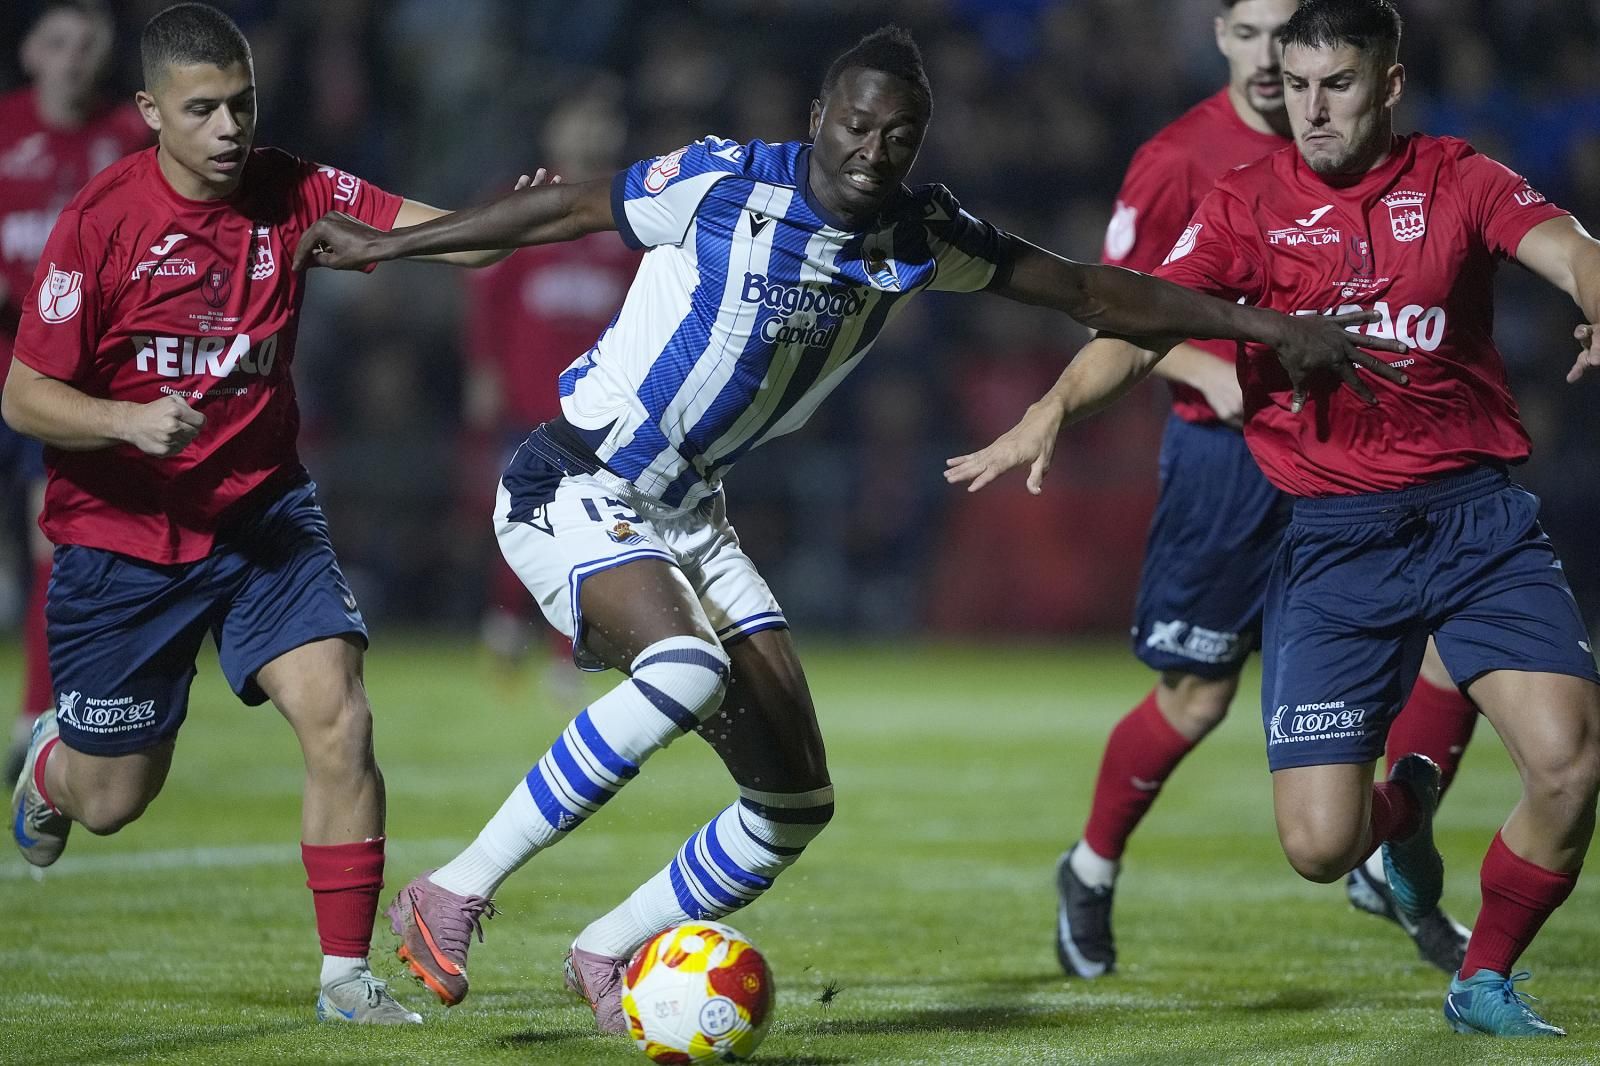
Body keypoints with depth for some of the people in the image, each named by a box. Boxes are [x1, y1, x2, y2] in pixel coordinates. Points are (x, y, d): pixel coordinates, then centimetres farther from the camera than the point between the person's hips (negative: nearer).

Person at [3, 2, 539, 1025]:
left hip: (263, 510, 2)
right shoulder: (101, 221, -15)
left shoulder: (292, 194, -7)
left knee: (339, 717, -19)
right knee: (114, 798, 11)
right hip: (121, 530, -2)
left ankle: (348, 973, -9)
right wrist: (132, 421, -31)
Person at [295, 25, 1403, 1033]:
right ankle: (453, 897, -26)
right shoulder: (723, 184, -18)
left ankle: (610, 956, 23)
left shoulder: (922, 235, -3)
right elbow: (571, 209, -4)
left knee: (797, 800, 3)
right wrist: (387, 243, 6)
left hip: (689, 513, 7)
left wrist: (1272, 328, 3)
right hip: (573, 493, -7)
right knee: (685, 666, -36)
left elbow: (1089, 290, 5)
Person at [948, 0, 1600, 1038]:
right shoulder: (1252, 202, 2)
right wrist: (1056, 406, -26)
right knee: (1318, 843, -8)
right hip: (1334, 537, 0)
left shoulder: (1456, 179, 1)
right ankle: (1404, 807, 32)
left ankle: (1485, 981, 9)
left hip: (1476, 515, 0)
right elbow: (1143, 326, -6)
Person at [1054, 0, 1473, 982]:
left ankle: (1390, 867, 7)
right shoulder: (1178, 160, -9)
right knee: (1197, 696, 1)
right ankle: (1091, 873, 25)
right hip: (1228, 450, -4)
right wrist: (1213, 373, -21)